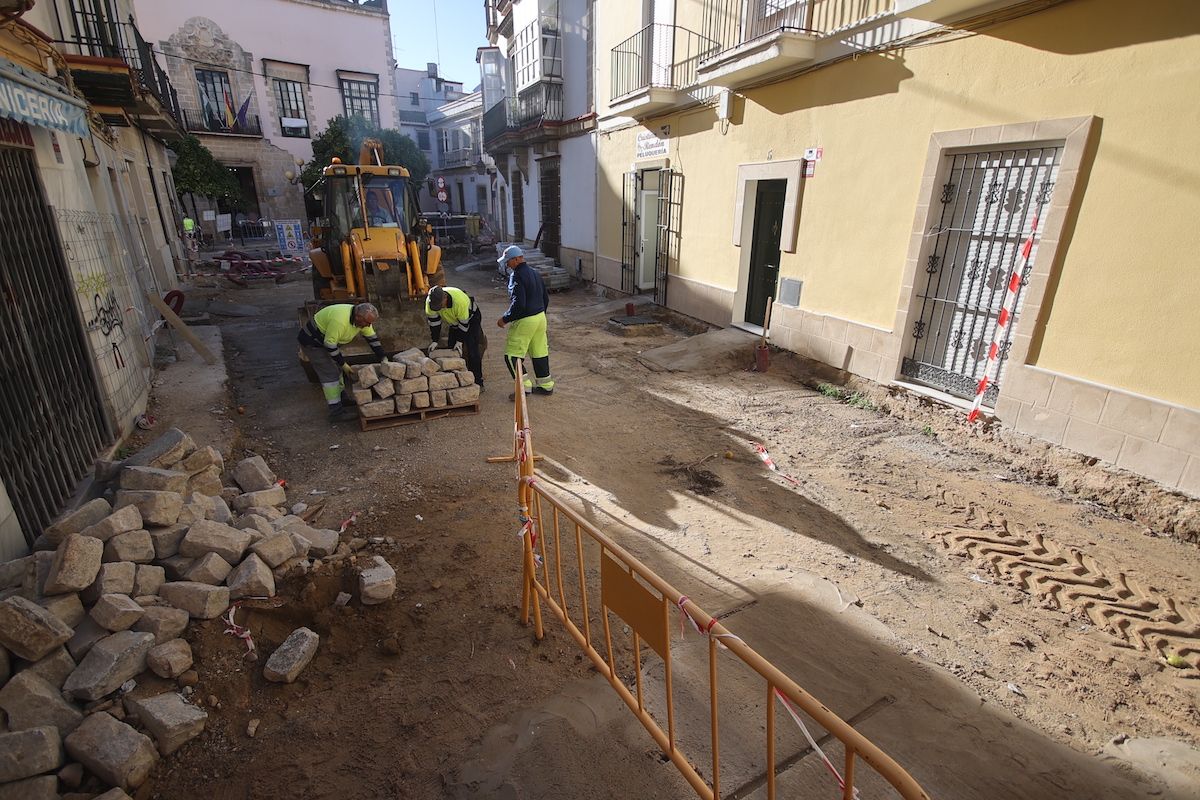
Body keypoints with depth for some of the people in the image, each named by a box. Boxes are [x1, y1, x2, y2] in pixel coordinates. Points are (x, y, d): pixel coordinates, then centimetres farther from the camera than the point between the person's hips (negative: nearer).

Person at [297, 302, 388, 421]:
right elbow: (330, 345, -30)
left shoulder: (363, 319, -10)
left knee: (337, 369, 17)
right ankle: (336, 412, -7)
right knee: (330, 374, -10)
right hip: (312, 342, -9)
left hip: (327, 340, 9)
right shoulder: (340, 320, -36)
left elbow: (373, 339, 0)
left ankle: (341, 399, 33)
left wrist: (384, 359, -3)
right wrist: (344, 364, -21)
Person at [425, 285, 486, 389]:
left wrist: (460, 341, -23)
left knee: (473, 351, -14)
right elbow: (434, 320, -14)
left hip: (471, 317, -6)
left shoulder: (460, 301, -41)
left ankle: (478, 383, -9)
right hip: (454, 322, 6)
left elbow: (464, 323, -28)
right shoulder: (430, 301, -26)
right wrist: (435, 341, -15)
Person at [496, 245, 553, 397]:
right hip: (540, 318, 9)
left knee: (512, 355, 0)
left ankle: (524, 386, 1)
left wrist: (505, 319, -13)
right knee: (540, 352, 15)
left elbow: (518, 304, -24)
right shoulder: (534, 273, 11)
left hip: (524, 321, -9)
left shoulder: (516, 276, -17)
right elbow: (545, 297, 18)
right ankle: (546, 385, 23)